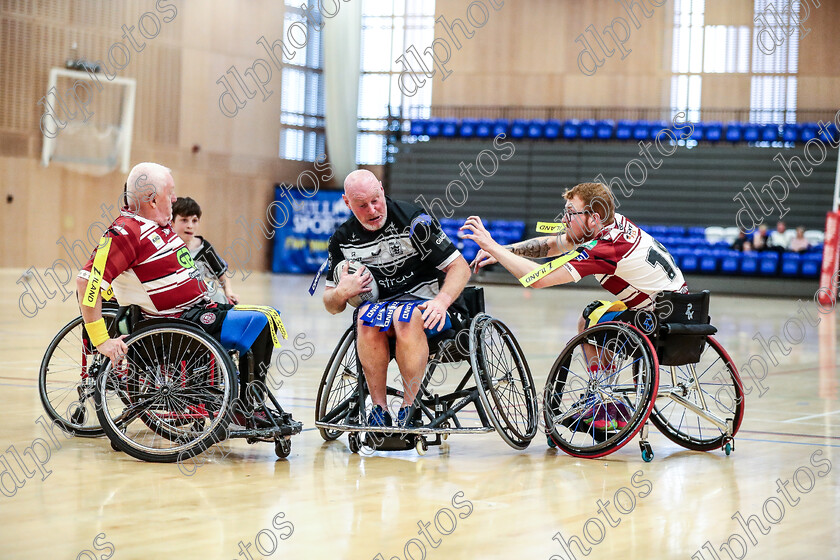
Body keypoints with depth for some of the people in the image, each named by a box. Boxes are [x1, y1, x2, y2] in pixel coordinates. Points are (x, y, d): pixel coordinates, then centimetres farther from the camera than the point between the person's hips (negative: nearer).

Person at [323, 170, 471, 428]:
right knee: (367, 320, -33)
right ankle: (379, 408, -25)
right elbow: (332, 306, 12)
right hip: (381, 303, 4)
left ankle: (409, 409, -29)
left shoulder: (413, 220, -9)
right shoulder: (343, 240, 5)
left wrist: (441, 301, -26)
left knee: (406, 318, -38)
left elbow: (460, 267, -9)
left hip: (427, 303, -3)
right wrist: (341, 293, -12)